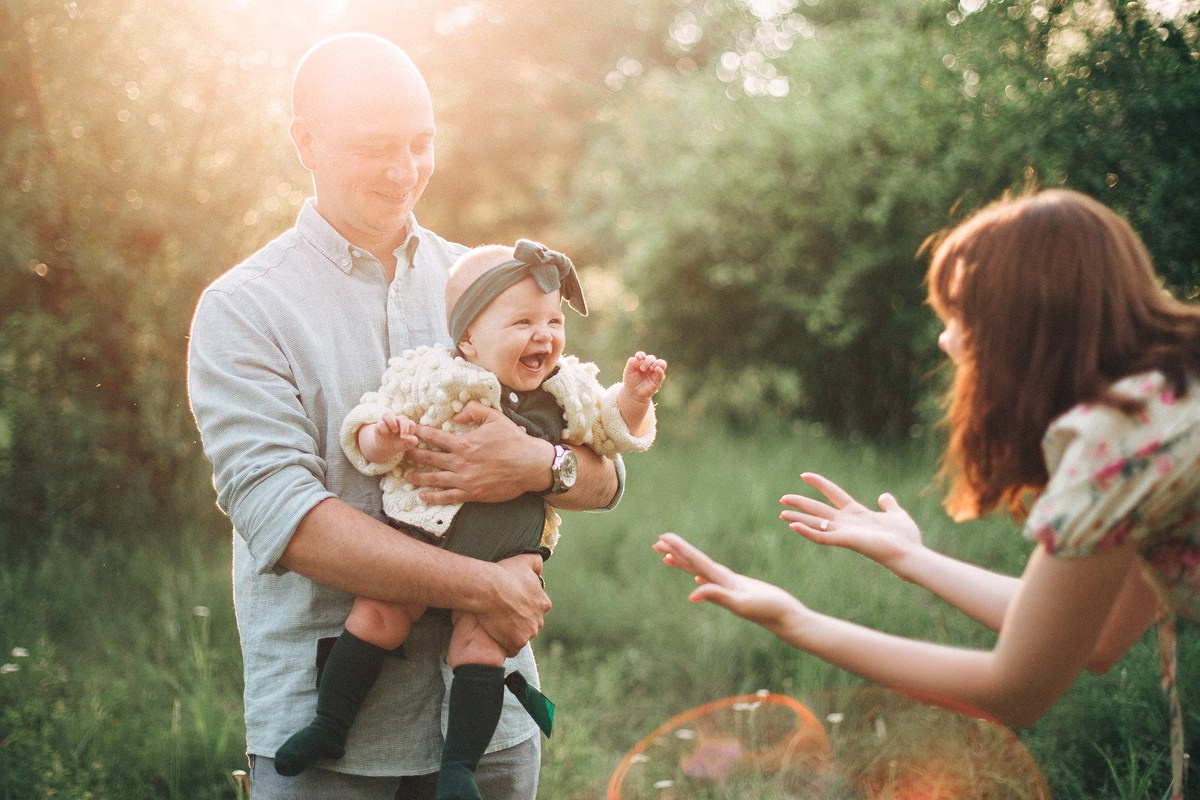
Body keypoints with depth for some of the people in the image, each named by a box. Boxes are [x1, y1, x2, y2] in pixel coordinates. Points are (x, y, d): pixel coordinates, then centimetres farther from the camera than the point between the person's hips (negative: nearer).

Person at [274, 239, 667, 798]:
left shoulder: (567, 392, 4)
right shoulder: (431, 380, -7)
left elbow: (613, 432, 19)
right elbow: (365, 439, -3)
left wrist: (633, 395, 0)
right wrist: (382, 439, -26)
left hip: (505, 555, 1)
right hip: (423, 532, -1)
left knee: (479, 645, -9)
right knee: (377, 617, -8)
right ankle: (329, 727, 11)